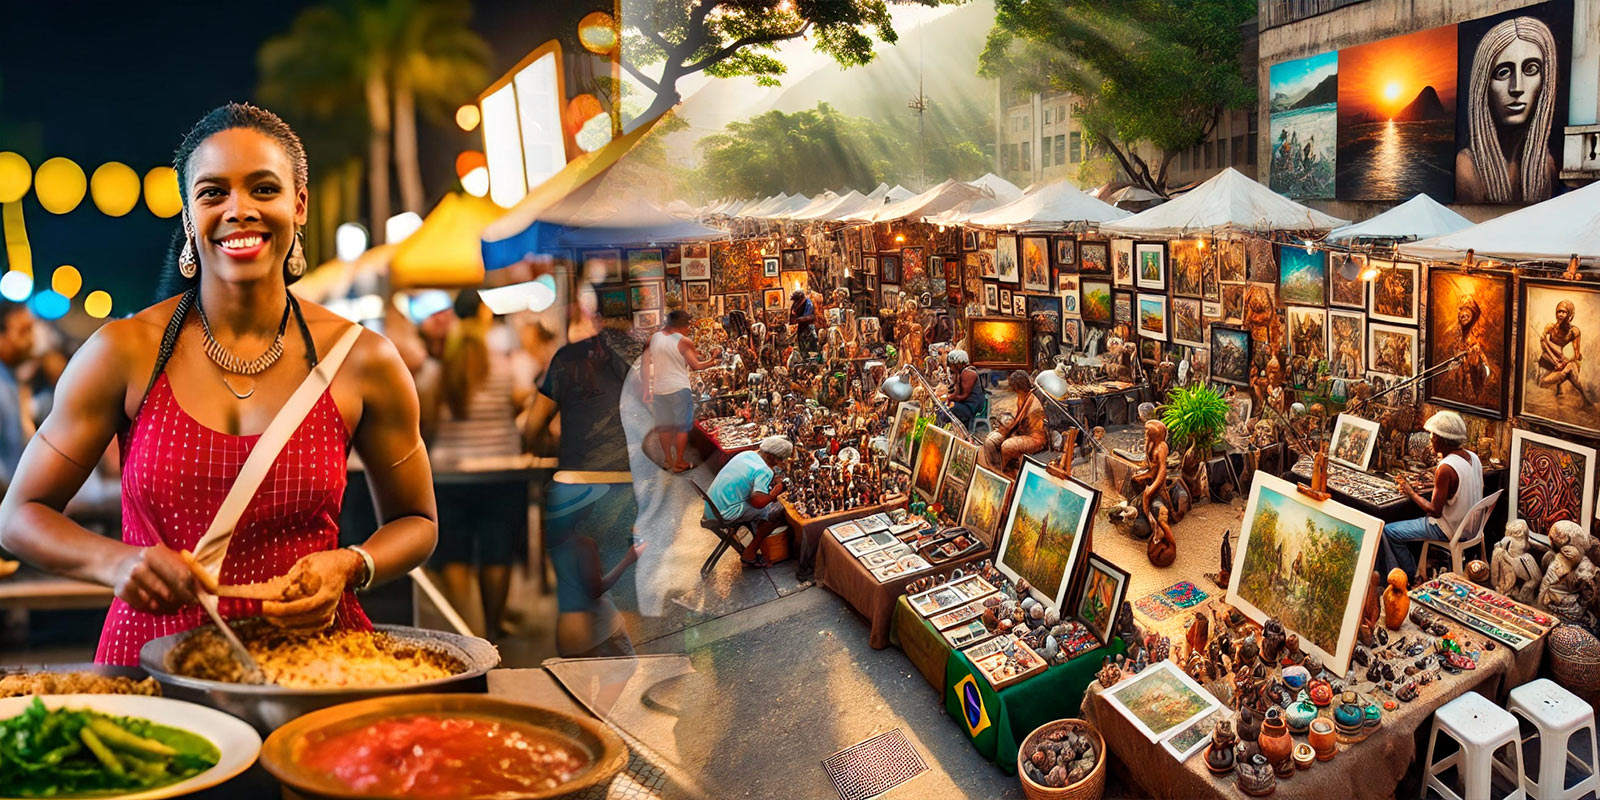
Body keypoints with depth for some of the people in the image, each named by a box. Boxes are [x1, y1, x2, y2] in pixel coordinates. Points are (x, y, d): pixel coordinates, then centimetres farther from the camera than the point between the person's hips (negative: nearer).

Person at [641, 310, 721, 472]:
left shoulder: (653, 337, 3)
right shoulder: (684, 342, -11)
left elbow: (646, 364, 4)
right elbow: (696, 366, -11)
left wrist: (647, 389, 10)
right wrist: (713, 360, 4)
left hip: (659, 390, 5)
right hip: (680, 389, -5)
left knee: (664, 426, 16)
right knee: (682, 426, 6)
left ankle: (667, 459, 26)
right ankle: (679, 463, 9)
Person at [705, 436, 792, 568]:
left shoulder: (747, 454, 6)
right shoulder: (764, 471, -19)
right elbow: (758, 501, -32)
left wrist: (772, 481, 17)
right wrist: (774, 492, -13)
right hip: (725, 514, -9)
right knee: (777, 509, -4)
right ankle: (750, 554, 1)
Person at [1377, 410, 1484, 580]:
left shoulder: (1446, 468, -28)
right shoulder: (1473, 457, -1)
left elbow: (1435, 511, -25)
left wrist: (1410, 492, -12)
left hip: (1450, 529, -10)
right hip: (1470, 525, 10)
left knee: (1388, 532, -3)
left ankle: (1411, 577, 12)